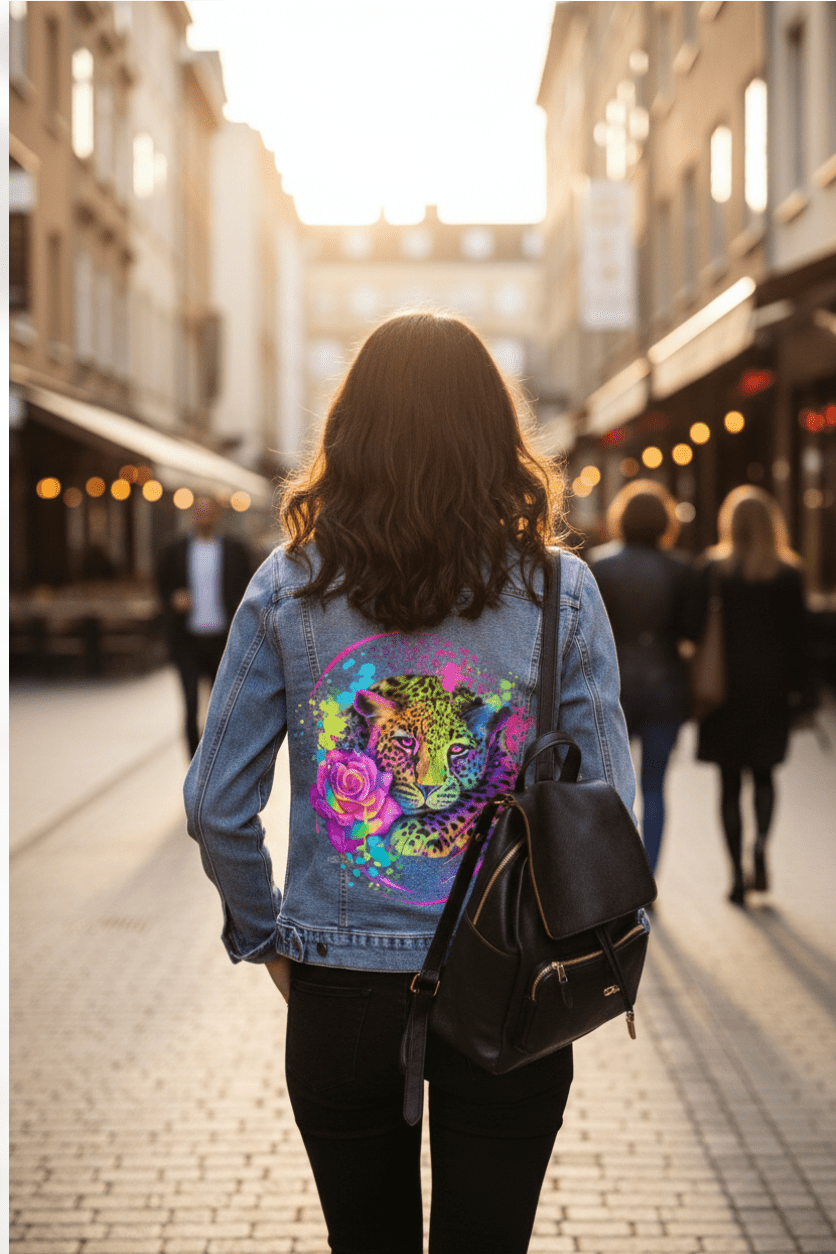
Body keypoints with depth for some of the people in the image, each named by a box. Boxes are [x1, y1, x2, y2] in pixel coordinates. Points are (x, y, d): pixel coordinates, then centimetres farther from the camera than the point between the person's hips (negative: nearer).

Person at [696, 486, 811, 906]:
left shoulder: (714, 569, -4)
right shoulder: (788, 573, -3)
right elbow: (796, 637, -3)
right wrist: (802, 694, 3)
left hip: (725, 687, -1)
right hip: (772, 688, 1)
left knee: (730, 781, 6)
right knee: (764, 772, 19)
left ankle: (737, 876, 4)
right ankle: (760, 845, -4)